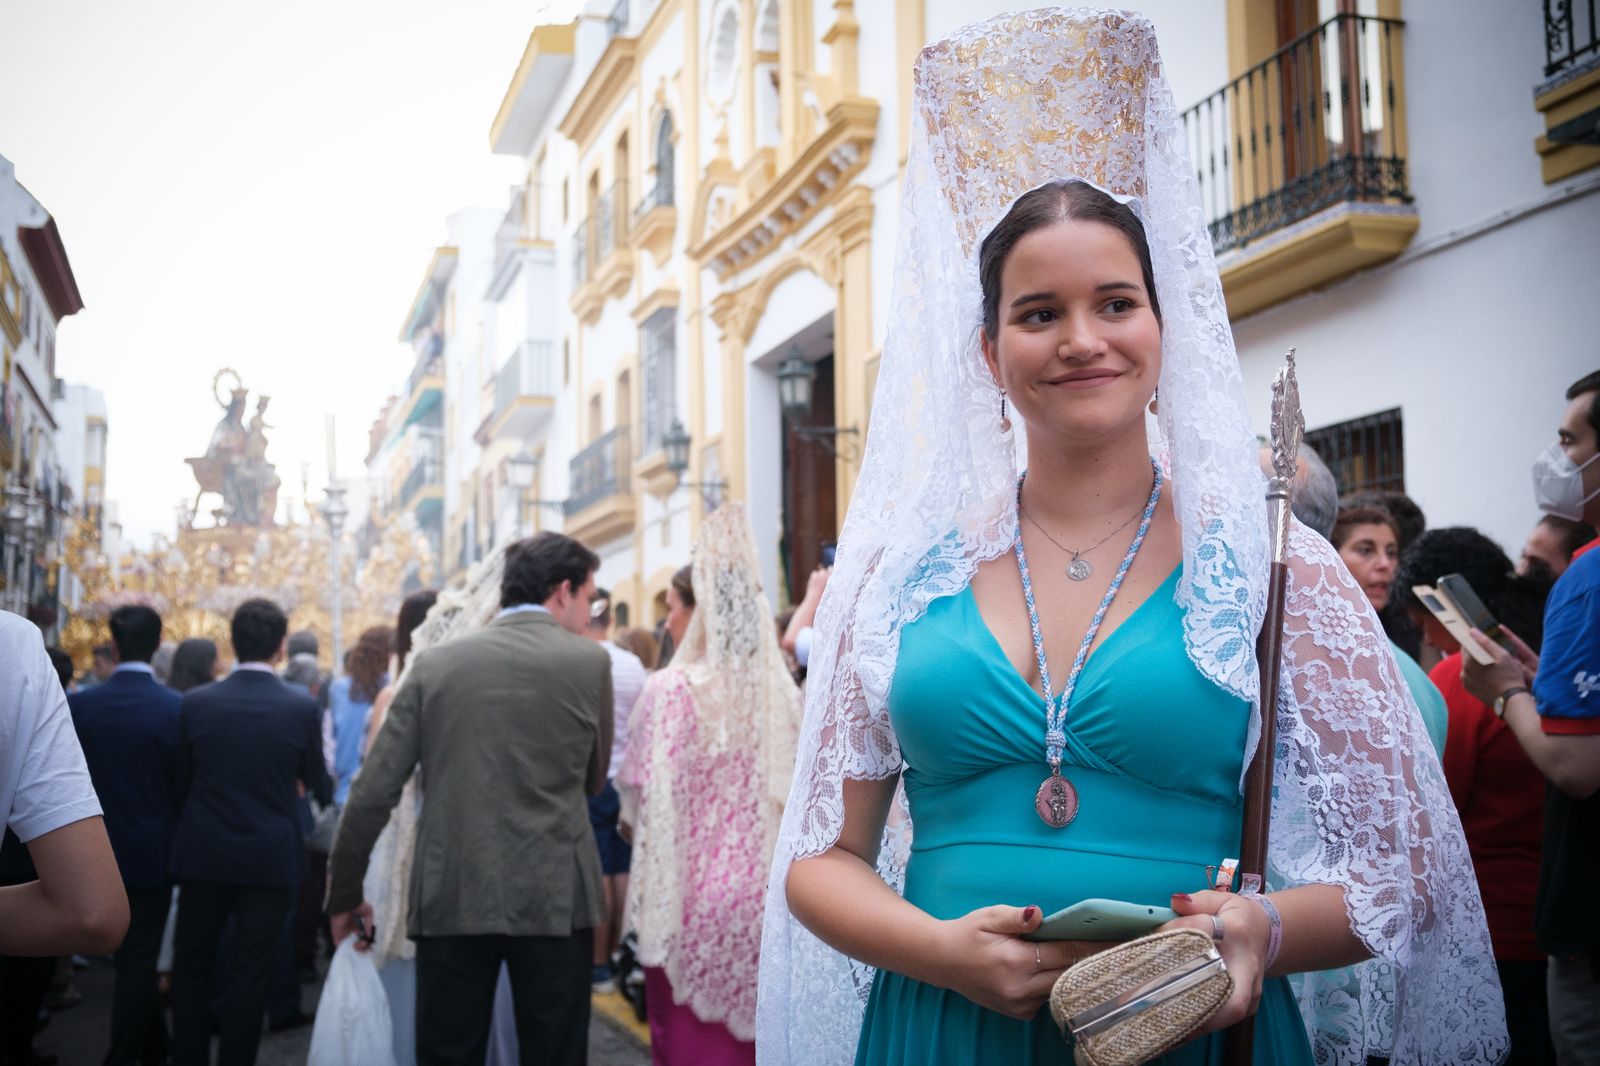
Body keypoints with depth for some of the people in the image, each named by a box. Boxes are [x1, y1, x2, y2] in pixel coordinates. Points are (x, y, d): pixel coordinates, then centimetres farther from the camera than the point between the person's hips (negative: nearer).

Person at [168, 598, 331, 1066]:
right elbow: (317, 781, 2)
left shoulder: (195, 703, -8)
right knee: (249, 974, 8)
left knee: (191, 967, 16)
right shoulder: (300, 706, -11)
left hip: (204, 855, 1)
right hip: (271, 858, -1)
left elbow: (181, 781, 2)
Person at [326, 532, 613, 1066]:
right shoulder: (589, 661, -2)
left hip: (452, 899, 2)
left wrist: (344, 893, 12)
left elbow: (373, 792, 1)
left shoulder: (434, 664, 3)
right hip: (554, 898, -2)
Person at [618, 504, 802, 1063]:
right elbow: (791, 794, 4)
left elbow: (642, 795, -7)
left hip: (688, 892, -3)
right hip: (762, 896, 3)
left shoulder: (670, 689, -13)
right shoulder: (780, 691, -2)